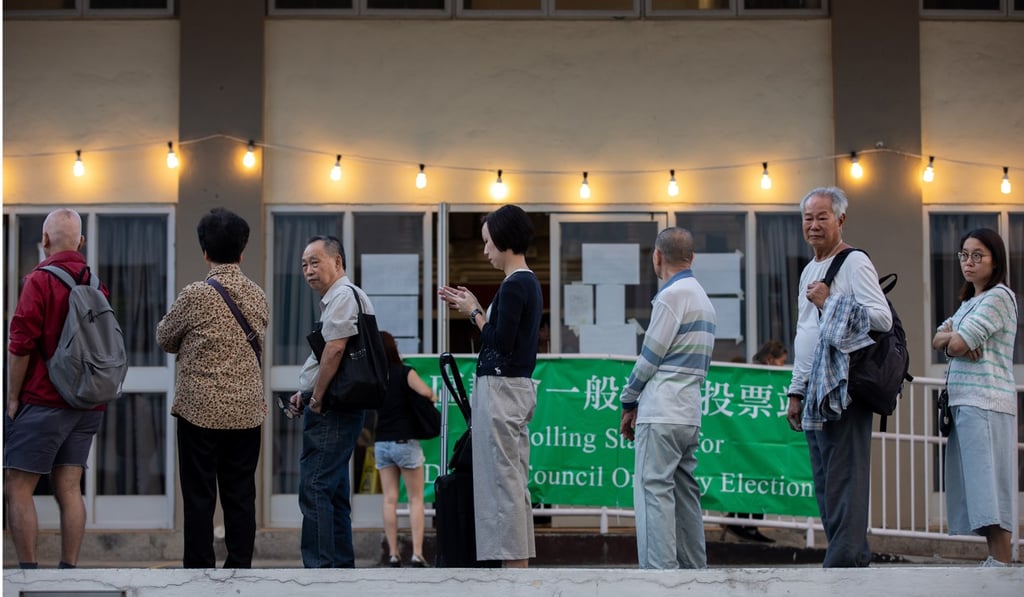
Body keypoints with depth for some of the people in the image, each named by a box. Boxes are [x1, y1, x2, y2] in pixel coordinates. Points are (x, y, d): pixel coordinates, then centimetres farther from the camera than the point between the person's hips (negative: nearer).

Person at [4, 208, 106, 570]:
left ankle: (28, 571, -9)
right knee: (68, 489, 7)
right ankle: (69, 570, 3)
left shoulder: (41, 280, -8)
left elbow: (20, 344, -12)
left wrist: (12, 398, -4)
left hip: (45, 401, -7)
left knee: (16, 488, -3)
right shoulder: (97, 285, 11)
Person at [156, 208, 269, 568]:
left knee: (199, 498, 3)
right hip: (247, 411, 4)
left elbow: (164, 340, 3)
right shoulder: (258, 296, 3)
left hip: (201, 410, -4)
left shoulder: (195, 295, -11)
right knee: (241, 497, 8)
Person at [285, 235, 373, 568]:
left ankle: (320, 568, -17)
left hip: (329, 412, -11)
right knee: (335, 493, 14)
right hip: (337, 410, 11)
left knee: (314, 490, -14)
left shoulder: (343, 295, -11)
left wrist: (317, 397, -15)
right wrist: (306, 393, 16)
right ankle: (342, 567, 18)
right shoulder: (334, 298, 22)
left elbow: (335, 348, -22)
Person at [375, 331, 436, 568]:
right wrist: (433, 396, -1)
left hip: (381, 443, 4)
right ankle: (417, 553, -9)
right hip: (405, 441, -3)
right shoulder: (404, 372, -8)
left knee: (390, 499, 4)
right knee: (416, 499, 1)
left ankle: (393, 554, -2)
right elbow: (425, 392, -21)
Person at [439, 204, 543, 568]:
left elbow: (501, 343, -19)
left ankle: (514, 566, -7)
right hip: (517, 387, 10)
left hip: (501, 388, -10)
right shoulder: (529, 283, 15)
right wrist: (473, 309, 16)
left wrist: (474, 312, -6)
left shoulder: (514, 285, -15)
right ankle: (519, 566, 13)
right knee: (513, 480, 11)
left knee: (503, 479, -7)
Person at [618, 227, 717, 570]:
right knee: (685, 495, 11)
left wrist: (628, 402, 2)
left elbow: (650, 356, -11)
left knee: (654, 493, -11)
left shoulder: (672, 295, -10)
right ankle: (694, 570, 11)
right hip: (690, 415, 9)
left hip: (662, 416, -9)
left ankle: (661, 571, -17)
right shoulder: (703, 299, 19)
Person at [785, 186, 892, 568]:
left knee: (844, 483, -11)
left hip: (843, 390, -9)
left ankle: (843, 562, -14)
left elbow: (882, 318, -17)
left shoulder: (854, 263, -5)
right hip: (815, 392, 9)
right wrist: (797, 392, 22)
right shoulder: (809, 271, 22)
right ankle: (856, 559, 11)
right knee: (826, 488, 8)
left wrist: (830, 303, -14)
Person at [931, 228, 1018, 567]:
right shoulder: (969, 302, 23)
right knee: (976, 487, 5)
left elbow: (957, 345, -15)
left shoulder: (998, 297, -6)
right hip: (963, 401, 9)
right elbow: (937, 341, 12)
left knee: (988, 482, -13)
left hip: (985, 402, -9)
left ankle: (1003, 562, -16)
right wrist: (953, 337, -9)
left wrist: (953, 340, 7)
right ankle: (995, 559, 5)